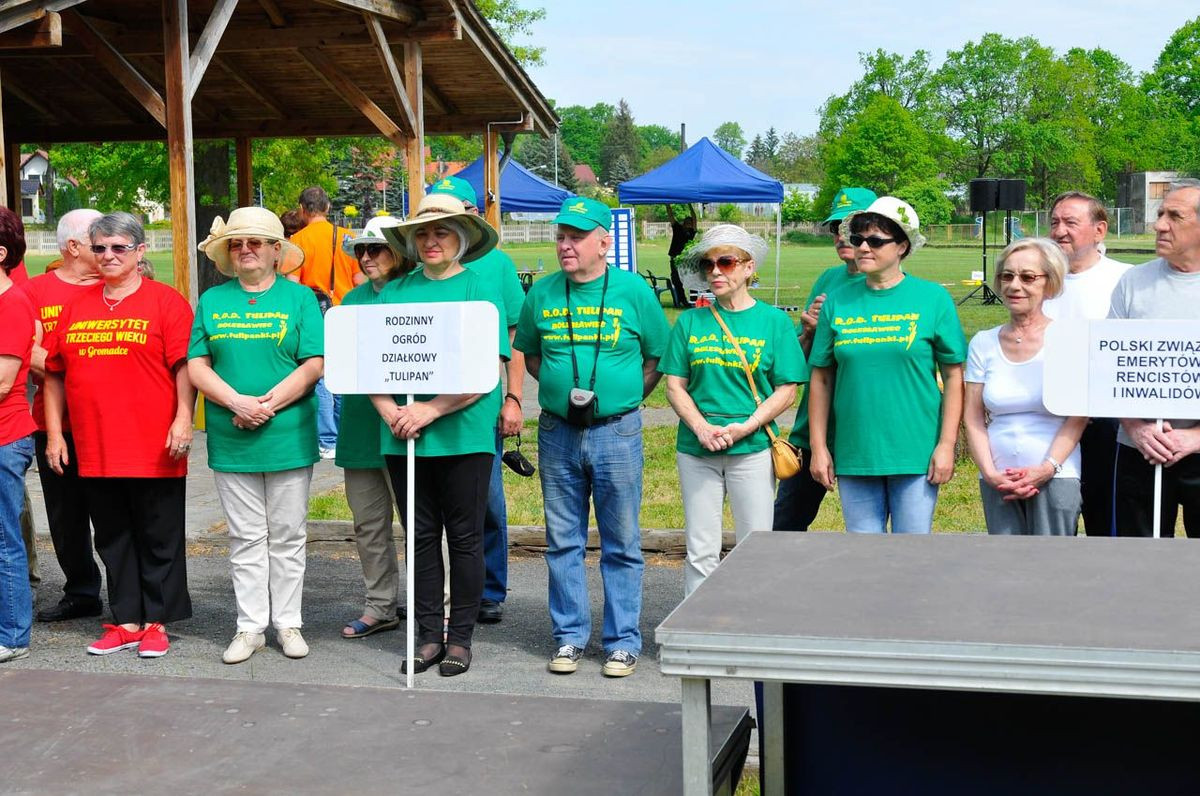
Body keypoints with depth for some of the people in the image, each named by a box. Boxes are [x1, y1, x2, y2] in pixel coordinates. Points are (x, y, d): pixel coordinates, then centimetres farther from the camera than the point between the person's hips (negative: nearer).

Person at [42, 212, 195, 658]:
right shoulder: (75, 307, 12)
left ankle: (157, 622, 14)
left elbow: (185, 366, -8)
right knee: (113, 539, 12)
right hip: (94, 451, 5)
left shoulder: (165, 302, -2)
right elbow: (54, 373, 14)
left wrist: (183, 419, -17)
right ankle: (126, 622, 21)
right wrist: (54, 432, 9)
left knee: (159, 540, 4)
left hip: (154, 450, -5)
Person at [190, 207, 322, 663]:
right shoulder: (212, 301, 9)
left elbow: (314, 365, -6)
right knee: (245, 538, 7)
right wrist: (237, 403, -14)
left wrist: (268, 405, -16)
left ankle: (288, 623, 15)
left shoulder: (300, 299, 2)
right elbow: (196, 365, 2)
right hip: (231, 439, 2)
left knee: (287, 536, 6)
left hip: (288, 436, -2)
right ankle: (250, 627, 13)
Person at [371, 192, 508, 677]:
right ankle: (429, 635, 19)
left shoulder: (479, 291, -1)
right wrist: (388, 410, -9)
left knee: (464, 537, 4)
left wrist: (431, 410, -18)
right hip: (403, 437, 4)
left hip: (463, 434, -3)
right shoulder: (395, 293, 10)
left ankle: (460, 637, 14)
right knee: (420, 537, 9)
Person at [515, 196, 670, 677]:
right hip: (557, 433, 3)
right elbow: (526, 351, 18)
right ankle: (570, 636, 20)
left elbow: (658, 355, 5)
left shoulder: (633, 290, -2)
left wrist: (628, 396, -2)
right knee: (563, 542, 9)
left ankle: (623, 641, 13)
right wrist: (556, 386, 6)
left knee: (621, 544, 4)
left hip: (616, 432, -3)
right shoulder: (542, 293, 5)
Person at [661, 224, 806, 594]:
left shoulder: (774, 321, 1)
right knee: (700, 550, 6)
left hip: (752, 450, -2)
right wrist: (702, 429, -12)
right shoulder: (690, 322, 6)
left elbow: (786, 390, -2)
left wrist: (745, 427, -14)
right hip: (696, 450, 2)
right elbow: (675, 386, 4)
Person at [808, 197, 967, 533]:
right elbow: (821, 379, 8)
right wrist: (818, 446, 4)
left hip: (916, 455, -2)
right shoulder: (838, 302, 5)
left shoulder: (933, 298, -1)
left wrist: (946, 445, -6)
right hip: (853, 455, 3)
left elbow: (954, 377, -1)